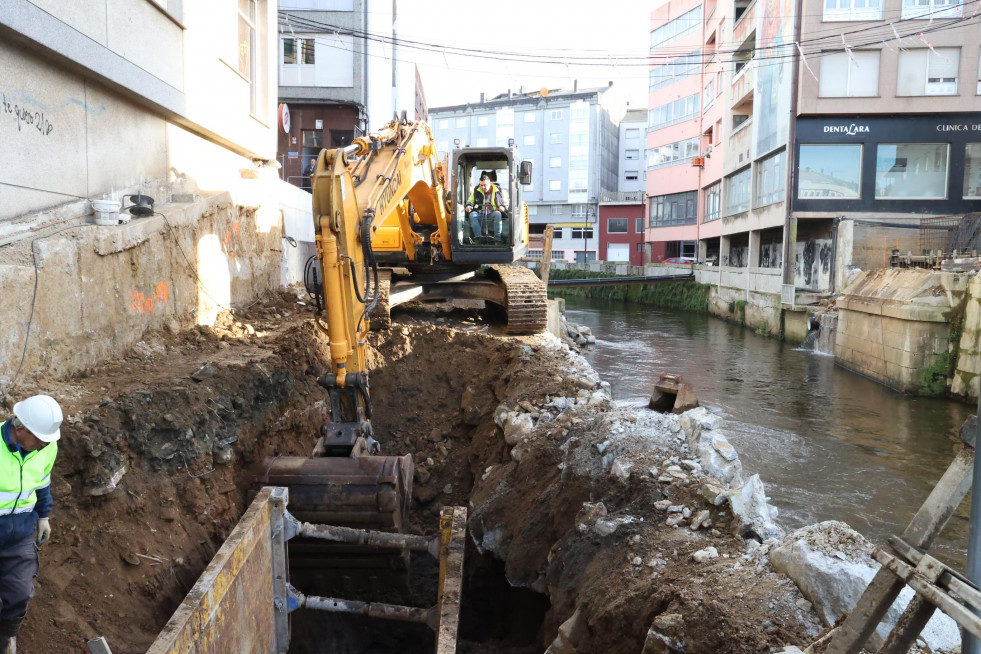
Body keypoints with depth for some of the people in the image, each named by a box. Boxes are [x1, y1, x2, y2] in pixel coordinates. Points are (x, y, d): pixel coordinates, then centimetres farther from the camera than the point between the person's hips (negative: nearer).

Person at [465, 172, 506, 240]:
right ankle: (478, 237, -37)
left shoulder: (497, 190, 7)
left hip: (492, 214, -2)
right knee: (472, 215, -30)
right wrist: (468, 206, -5)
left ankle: (497, 238, -36)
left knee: (498, 214, -36)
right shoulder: (477, 191, 12)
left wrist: (503, 207, -12)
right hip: (480, 213, 2)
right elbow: (470, 200, 20)